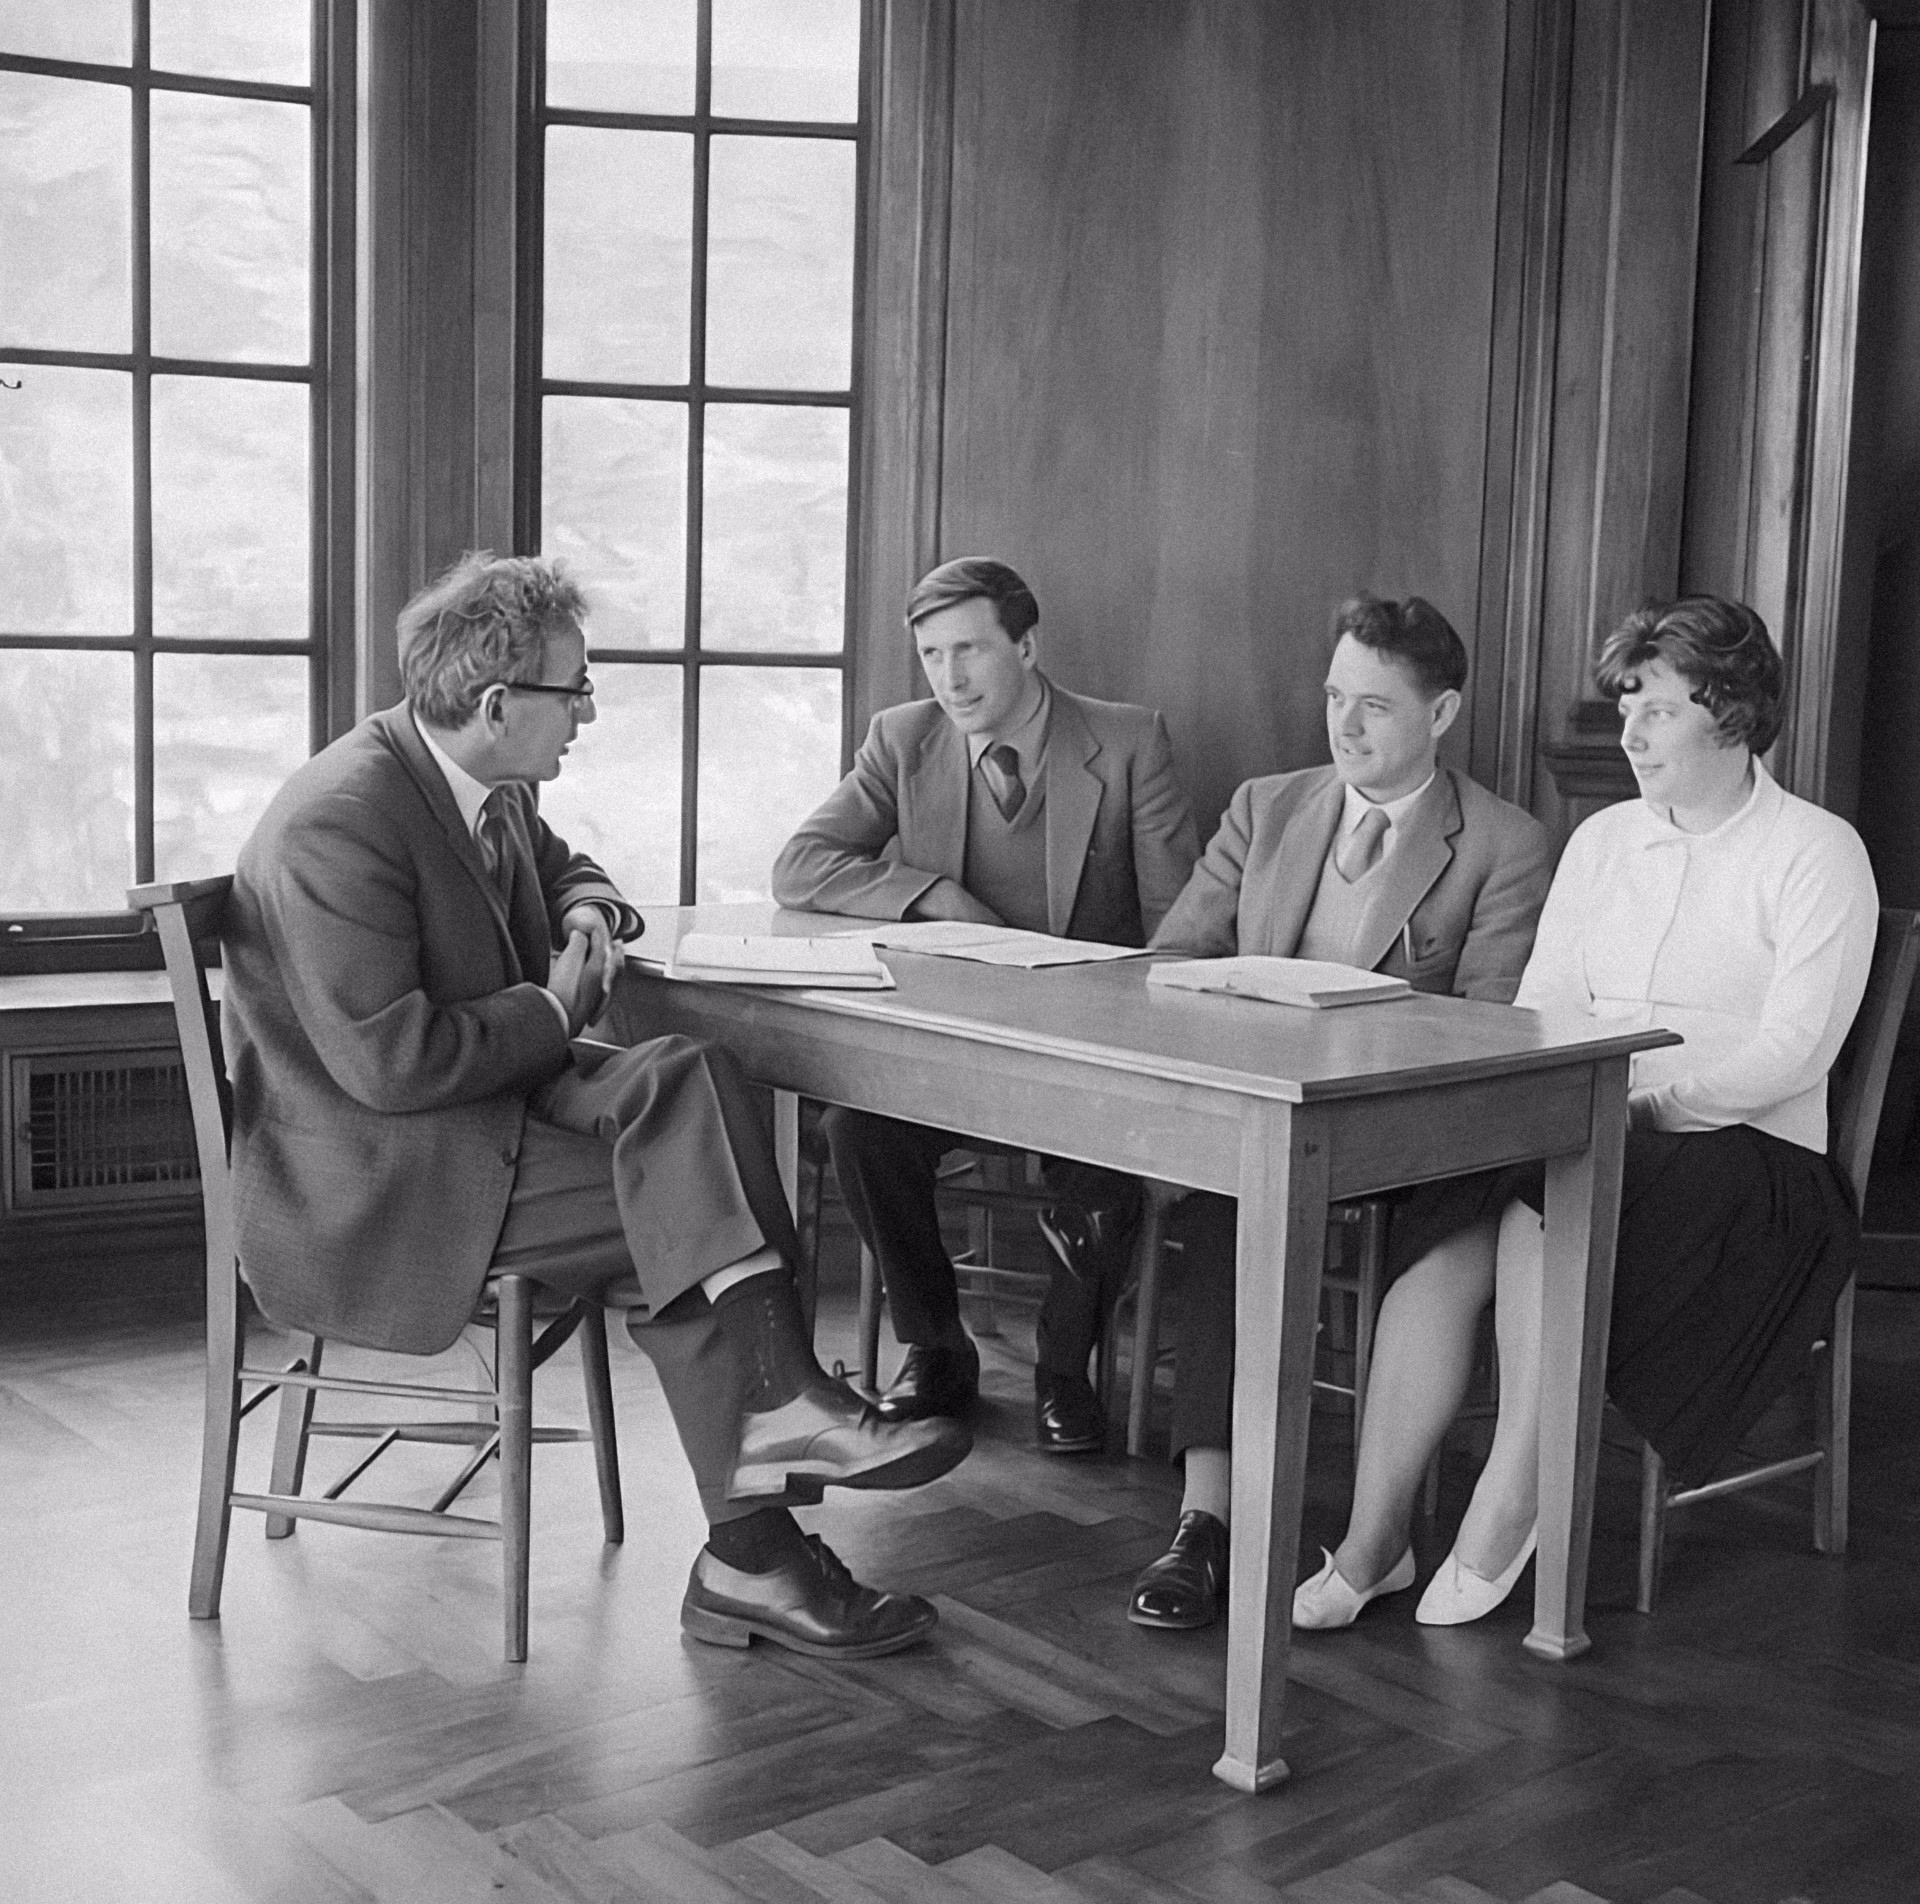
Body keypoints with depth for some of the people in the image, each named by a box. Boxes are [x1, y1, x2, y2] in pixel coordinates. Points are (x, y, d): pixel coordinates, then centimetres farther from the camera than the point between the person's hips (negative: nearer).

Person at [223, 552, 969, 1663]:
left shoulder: (494, 787, 7)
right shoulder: (339, 824, -22)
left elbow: (564, 869, 29)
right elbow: (390, 1063, -27)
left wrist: (587, 915, 4)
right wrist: (555, 1011, -14)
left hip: (482, 1115, 9)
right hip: (369, 1192, -9)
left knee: (690, 1082, -17)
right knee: (693, 1198, -21)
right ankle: (752, 1555, -15)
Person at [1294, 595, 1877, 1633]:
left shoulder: (1817, 853, -1)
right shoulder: (1601, 840, 18)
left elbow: (1793, 1050, -12)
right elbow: (1539, 1007, 10)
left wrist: (1644, 1088, -23)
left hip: (1748, 1155, -4)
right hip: (1592, 1144, 5)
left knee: (1544, 1203, -34)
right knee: (1442, 1240, -27)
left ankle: (1505, 1511, -23)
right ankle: (1374, 1538, -25)